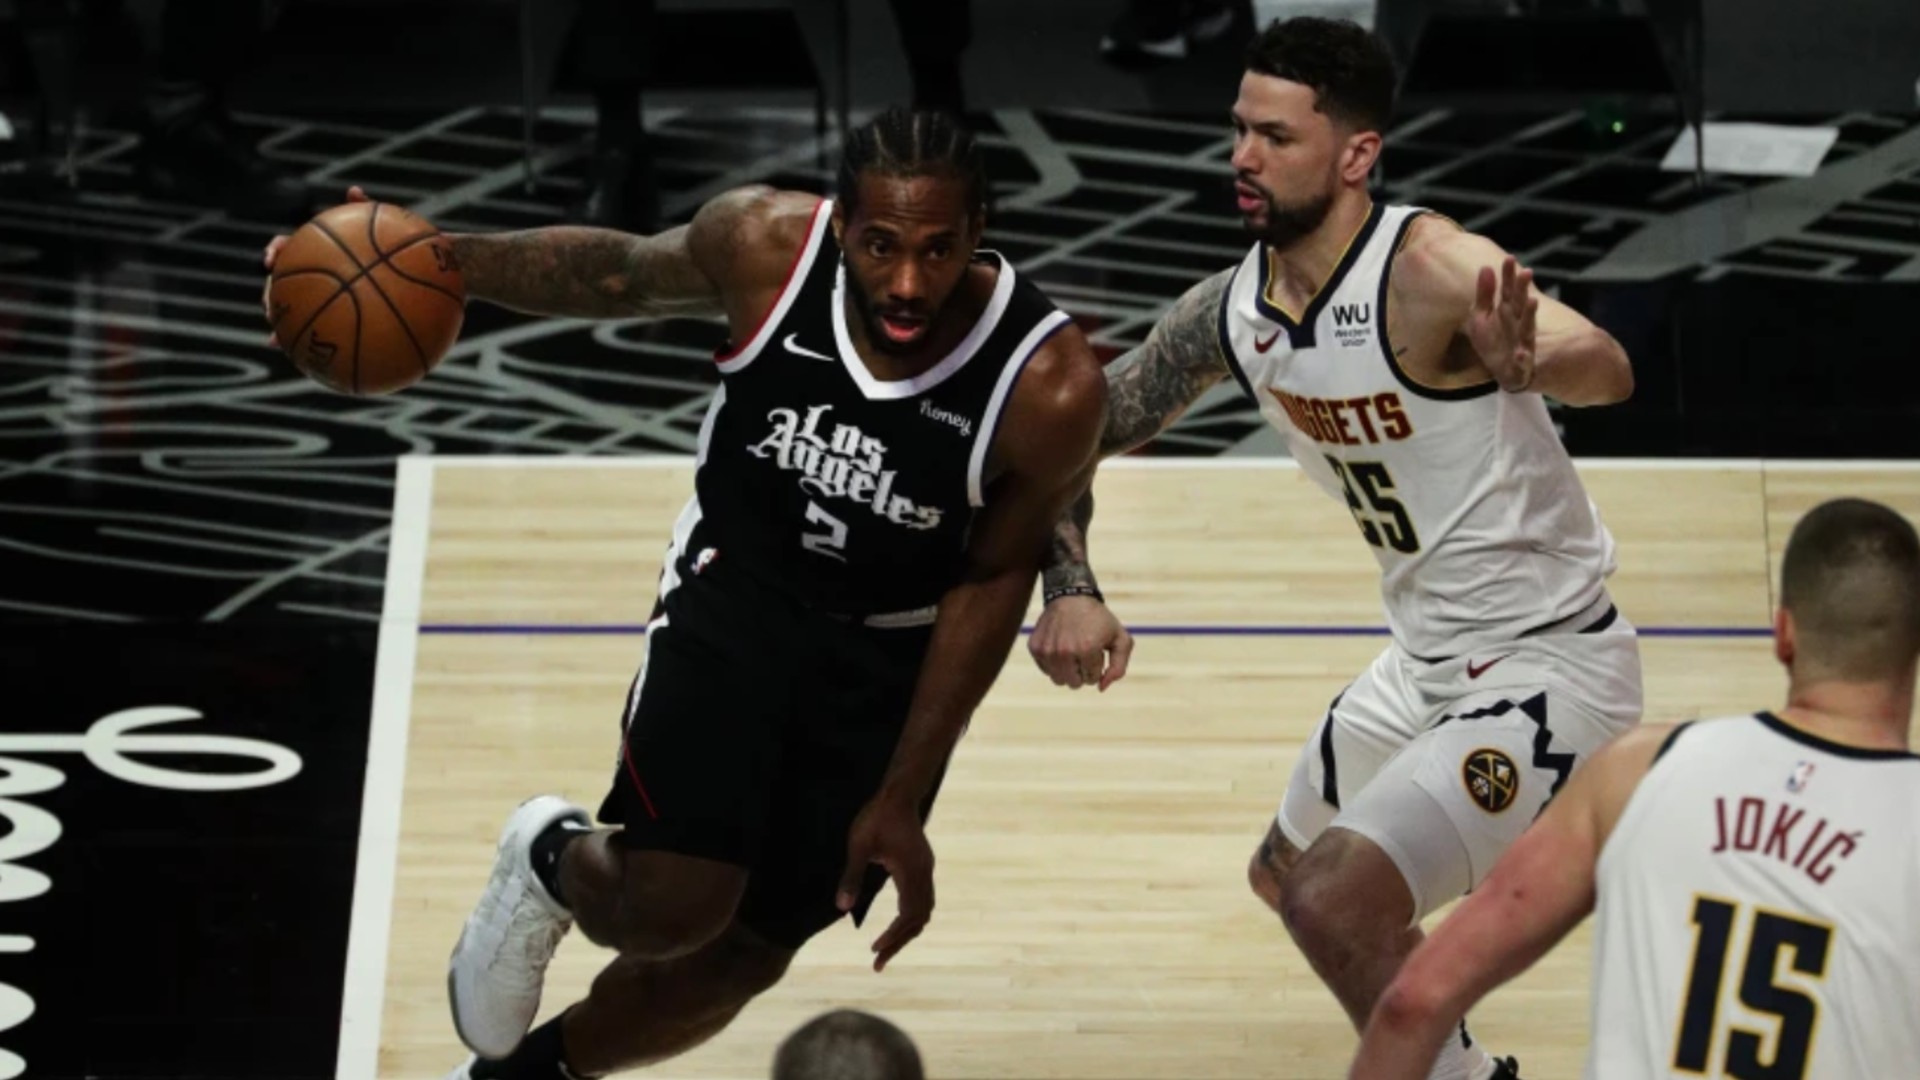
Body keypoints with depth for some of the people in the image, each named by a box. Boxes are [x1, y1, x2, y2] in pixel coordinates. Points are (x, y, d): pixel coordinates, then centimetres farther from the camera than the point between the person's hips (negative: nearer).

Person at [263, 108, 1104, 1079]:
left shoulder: (1051, 387, -28)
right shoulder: (765, 245, -23)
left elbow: (994, 579, -12)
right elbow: (616, 273, 0)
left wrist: (902, 797, -10)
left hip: (886, 660, 1)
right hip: (733, 589, 0)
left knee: (737, 958, 11)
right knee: (675, 906, -21)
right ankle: (552, 863, 16)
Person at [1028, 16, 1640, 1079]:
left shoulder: (1431, 269, -27)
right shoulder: (1232, 311, -4)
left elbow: (1606, 368, -41)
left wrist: (1526, 363, -64)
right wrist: (1068, 589, -10)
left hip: (1548, 666, -9)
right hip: (1426, 661, 9)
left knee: (1334, 904, -23)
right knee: (1287, 876, 27)